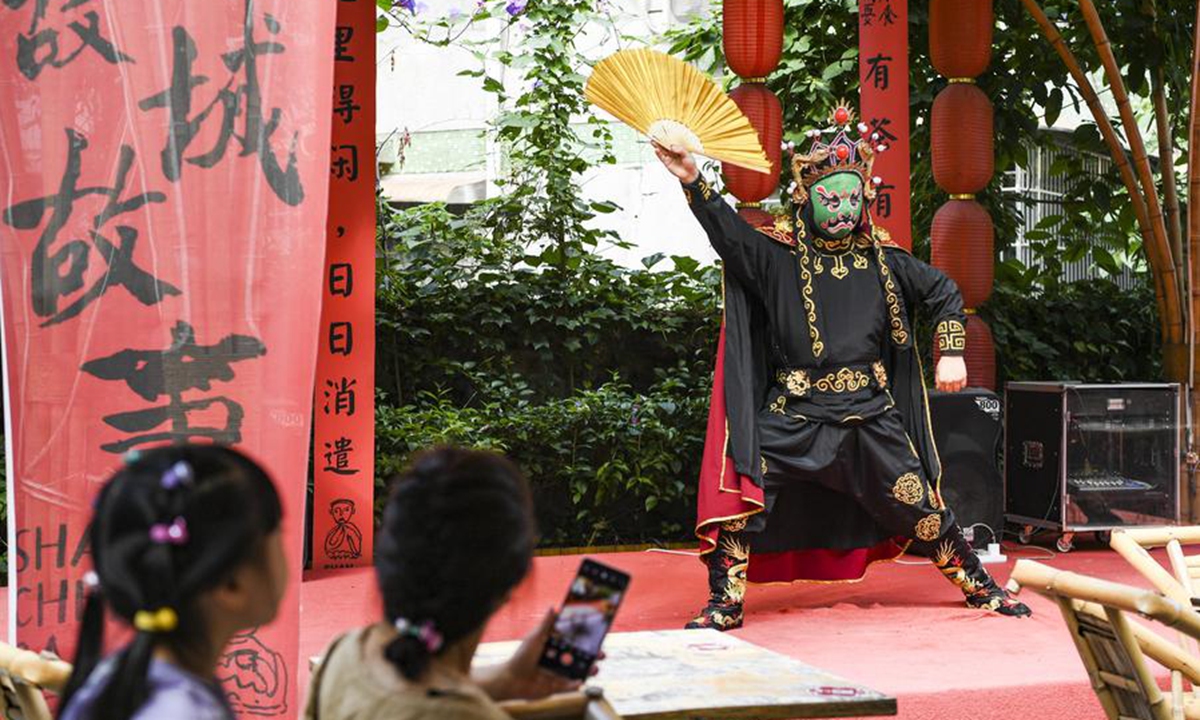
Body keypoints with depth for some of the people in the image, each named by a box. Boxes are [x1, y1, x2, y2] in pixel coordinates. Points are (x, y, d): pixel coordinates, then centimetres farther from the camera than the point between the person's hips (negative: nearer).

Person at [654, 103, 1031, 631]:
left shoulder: (883, 261, 5)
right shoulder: (776, 257, -3)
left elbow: (944, 293, 16)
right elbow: (727, 232, -20)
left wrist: (951, 353, 4)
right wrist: (693, 182, -35)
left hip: (870, 414, 2)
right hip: (793, 414, -1)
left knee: (921, 505, 7)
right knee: (738, 491, -16)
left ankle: (979, 586, 28)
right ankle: (725, 601, -1)